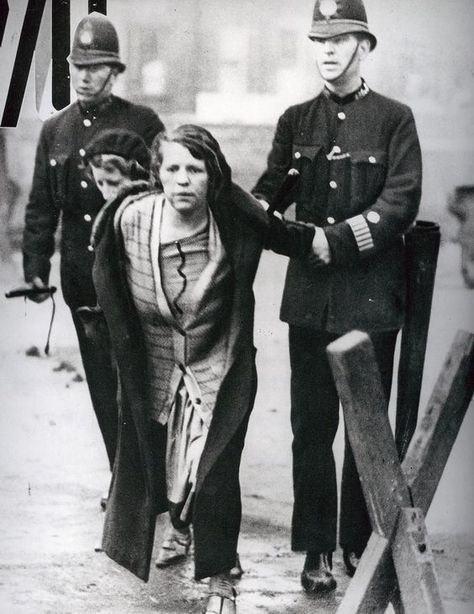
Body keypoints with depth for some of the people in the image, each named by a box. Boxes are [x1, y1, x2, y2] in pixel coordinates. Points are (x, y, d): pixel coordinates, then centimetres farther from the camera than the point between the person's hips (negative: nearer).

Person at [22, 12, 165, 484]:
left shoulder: (143, 123, -3)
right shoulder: (54, 130, 10)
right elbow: (40, 206, 12)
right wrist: (35, 267, 3)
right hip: (80, 274, 5)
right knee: (101, 378, 10)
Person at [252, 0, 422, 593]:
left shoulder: (394, 119, 0)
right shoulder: (296, 121, 10)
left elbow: (402, 201, -9)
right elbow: (270, 189, 7)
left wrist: (338, 239, -18)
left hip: (371, 295, -2)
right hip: (309, 296, 2)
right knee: (311, 424, 3)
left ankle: (359, 543, 19)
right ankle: (316, 549, 11)